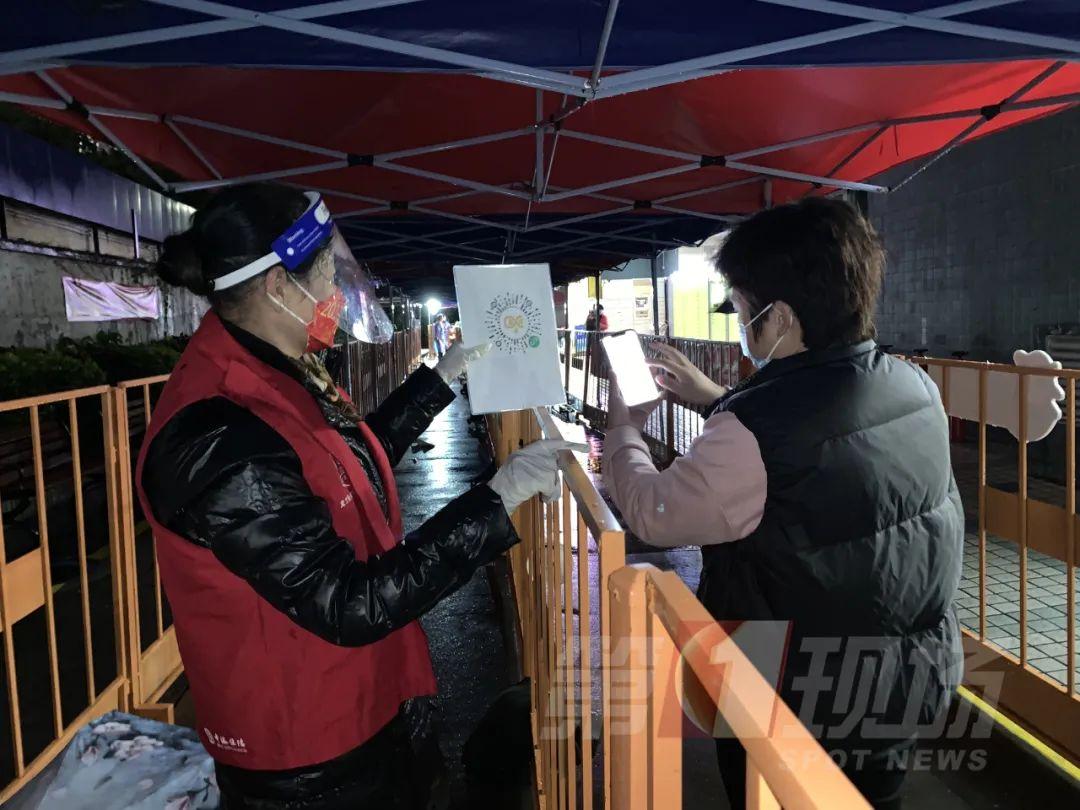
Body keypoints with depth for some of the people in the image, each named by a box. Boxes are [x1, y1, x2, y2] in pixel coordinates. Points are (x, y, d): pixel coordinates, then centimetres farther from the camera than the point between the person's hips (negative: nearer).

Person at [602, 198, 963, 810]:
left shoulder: (756, 430, -32)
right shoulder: (917, 389, -8)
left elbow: (655, 516, -15)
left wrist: (624, 429, 2)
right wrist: (716, 400, 14)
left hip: (799, 712, -6)